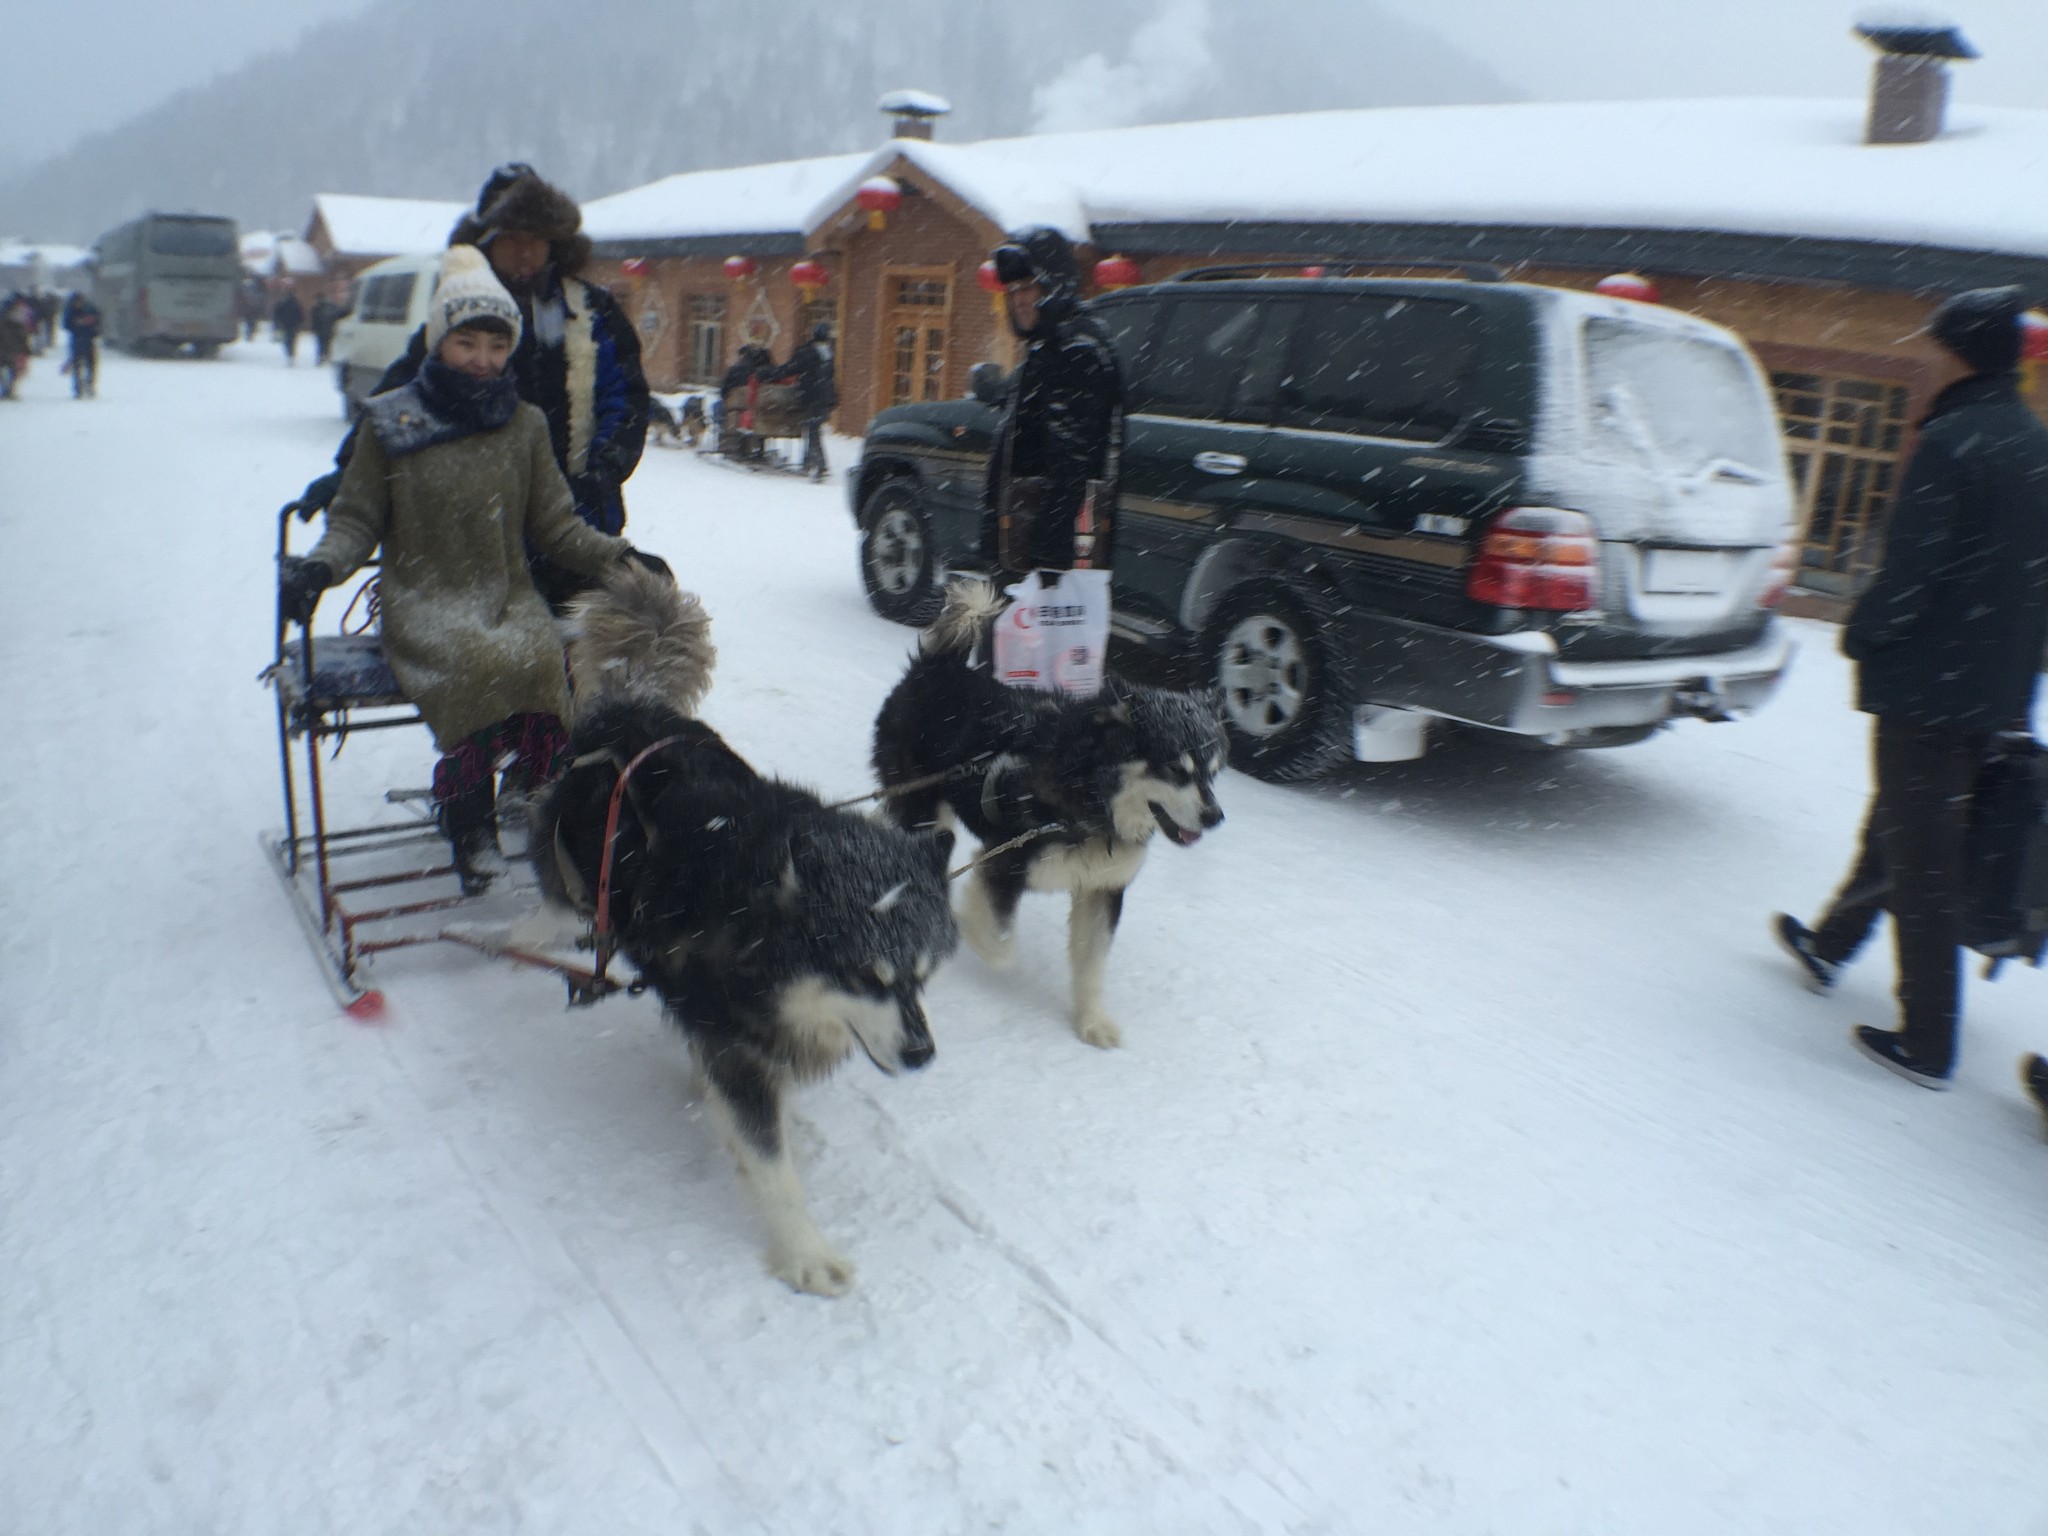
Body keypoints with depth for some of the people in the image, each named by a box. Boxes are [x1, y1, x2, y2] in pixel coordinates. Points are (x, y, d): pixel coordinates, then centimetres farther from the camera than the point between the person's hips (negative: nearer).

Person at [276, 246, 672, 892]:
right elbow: (357, 520, 8)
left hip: (508, 595, 2)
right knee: (482, 665, -33)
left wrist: (617, 557, -3)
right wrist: (319, 566, -11)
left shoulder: (525, 426, 11)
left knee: (541, 661, -31)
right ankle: (469, 823, -17)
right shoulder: (391, 422, 5)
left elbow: (555, 525, 12)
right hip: (423, 597, -2)